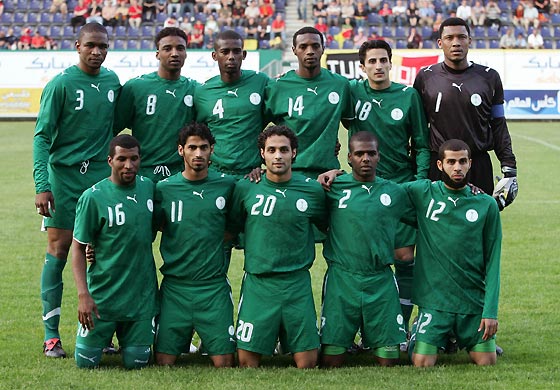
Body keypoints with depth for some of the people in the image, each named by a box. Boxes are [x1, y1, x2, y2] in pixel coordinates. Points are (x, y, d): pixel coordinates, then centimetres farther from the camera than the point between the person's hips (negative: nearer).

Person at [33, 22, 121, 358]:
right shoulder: (61, 85, -8)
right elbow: (42, 136, -10)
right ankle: (51, 335, 1)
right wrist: (42, 186, -17)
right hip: (64, 175, -4)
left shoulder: (112, 82, 7)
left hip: (100, 174, 4)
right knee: (59, 249, -3)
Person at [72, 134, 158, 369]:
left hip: (142, 295, 3)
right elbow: (78, 248, -10)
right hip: (103, 294, -3)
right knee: (86, 362, 2)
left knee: (136, 363, 1)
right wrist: (83, 295, -17)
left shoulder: (148, 187, 1)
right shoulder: (93, 197, -13)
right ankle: (107, 333, 35)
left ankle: (125, 335, 35)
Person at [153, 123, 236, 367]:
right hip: (175, 286, 0)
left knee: (224, 363, -4)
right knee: (164, 362, -3)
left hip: (214, 286, 0)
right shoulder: (164, 189, 1)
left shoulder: (227, 186, 3)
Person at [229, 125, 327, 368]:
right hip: (257, 283, 0)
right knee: (247, 360, -3)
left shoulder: (313, 190, 1)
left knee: (307, 362, -1)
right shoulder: (245, 188, 1)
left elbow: (329, 227, 19)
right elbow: (232, 229, 13)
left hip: (297, 284, 0)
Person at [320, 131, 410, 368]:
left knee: (389, 361, 1)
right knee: (330, 362, -2)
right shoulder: (334, 188, 3)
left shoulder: (395, 193, 9)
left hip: (381, 282, 2)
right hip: (341, 279, -2)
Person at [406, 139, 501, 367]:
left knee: (487, 362, -1)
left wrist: (491, 310, -6)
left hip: (474, 301, 1)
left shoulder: (487, 205, 1)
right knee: (422, 364, -11)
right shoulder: (422, 193, -1)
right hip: (434, 299, -1)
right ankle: (418, 333, 23)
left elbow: (492, 261, 1)